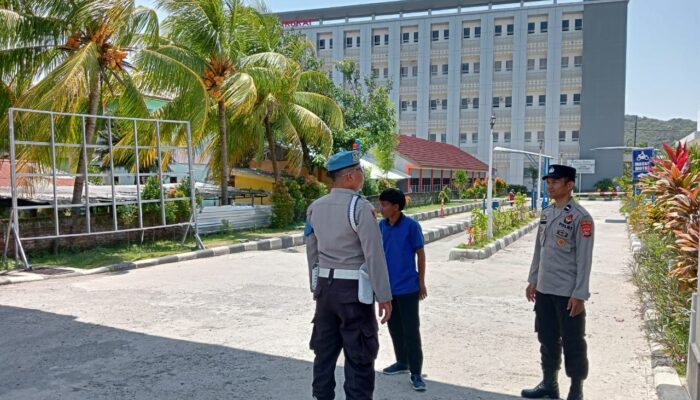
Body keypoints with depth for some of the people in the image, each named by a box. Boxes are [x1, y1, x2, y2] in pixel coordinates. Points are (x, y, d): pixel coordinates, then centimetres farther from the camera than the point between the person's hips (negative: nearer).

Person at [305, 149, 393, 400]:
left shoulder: (315, 208, 6)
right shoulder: (360, 207, -14)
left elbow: (312, 253, 12)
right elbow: (374, 255, -16)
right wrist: (384, 296, -12)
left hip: (326, 286, 6)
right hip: (353, 288, -6)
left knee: (325, 351, 15)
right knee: (359, 356, 3)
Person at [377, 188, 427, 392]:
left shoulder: (411, 226, -12)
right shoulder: (380, 226, 2)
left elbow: (420, 253, -6)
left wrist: (421, 282, -4)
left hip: (408, 287, -5)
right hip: (387, 286, 5)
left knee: (411, 331, 0)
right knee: (394, 328, 17)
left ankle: (416, 373, 8)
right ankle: (402, 362, 33)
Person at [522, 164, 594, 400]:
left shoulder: (580, 217, -13)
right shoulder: (545, 213, 9)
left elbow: (584, 259, -14)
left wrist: (579, 294, -16)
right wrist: (533, 280, 15)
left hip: (568, 293, -7)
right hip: (545, 290, 7)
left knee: (572, 343, 5)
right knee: (547, 339, 16)